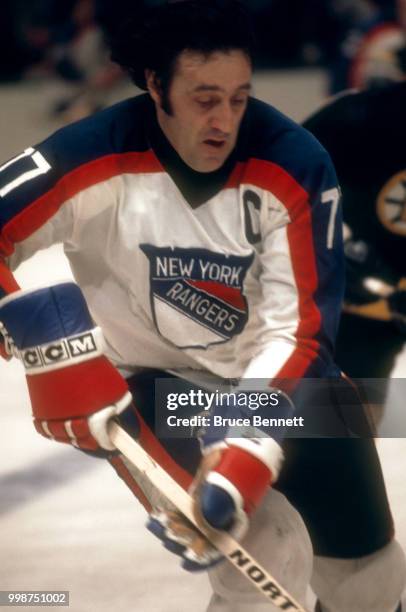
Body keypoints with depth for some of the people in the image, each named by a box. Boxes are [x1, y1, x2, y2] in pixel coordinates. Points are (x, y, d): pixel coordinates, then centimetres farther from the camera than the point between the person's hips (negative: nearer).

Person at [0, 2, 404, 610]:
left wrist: (244, 459, -37)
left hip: (276, 375, 3)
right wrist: (55, 349, -36)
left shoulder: (295, 167, -22)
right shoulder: (98, 157, -25)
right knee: (269, 557, -22)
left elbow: (297, 329, -24)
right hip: (149, 380, -3)